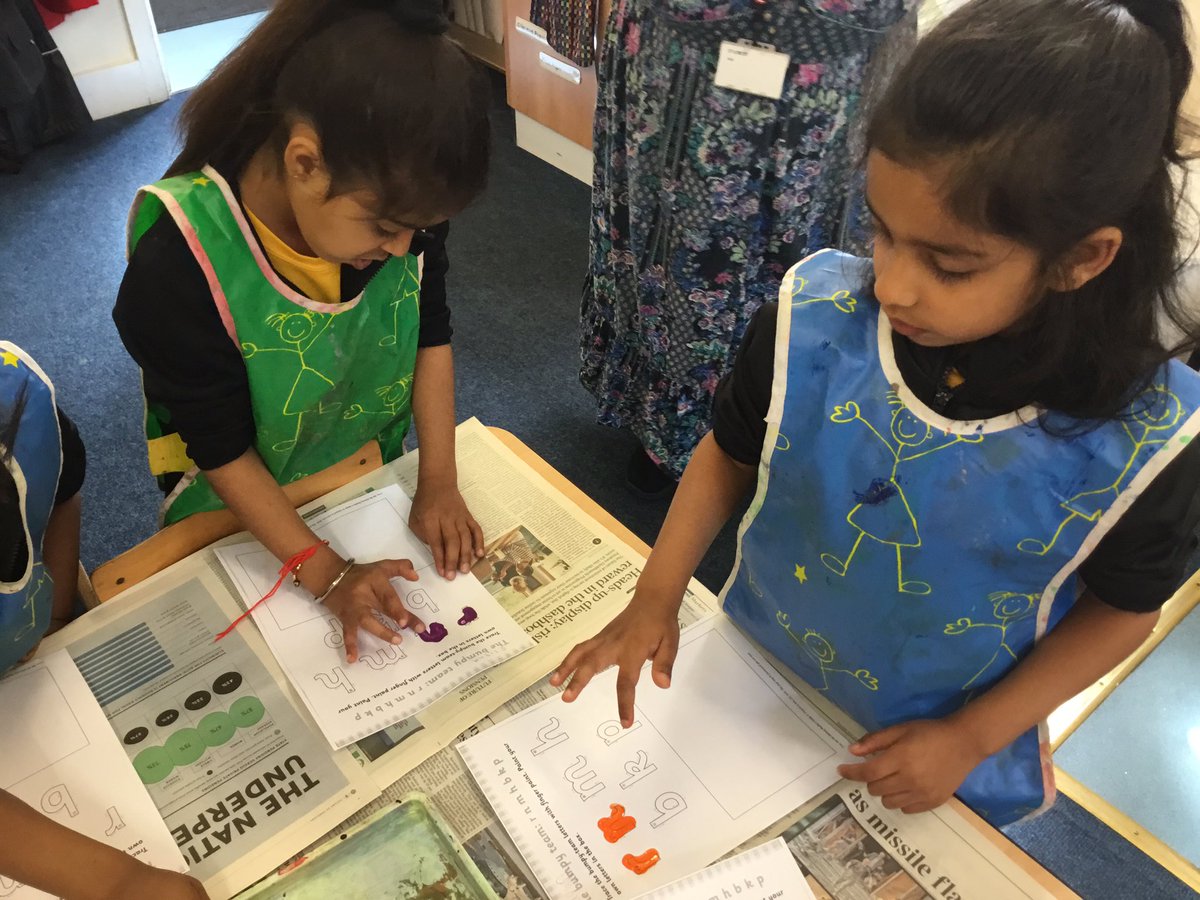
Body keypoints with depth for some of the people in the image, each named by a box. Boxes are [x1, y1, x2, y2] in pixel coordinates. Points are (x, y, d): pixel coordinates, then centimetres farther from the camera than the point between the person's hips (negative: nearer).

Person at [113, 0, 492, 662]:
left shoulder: (399, 197, -23)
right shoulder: (178, 264, -35)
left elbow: (431, 335, -9)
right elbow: (222, 450, -25)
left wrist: (439, 481, -14)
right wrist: (328, 575, -27)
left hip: (376, 470, 4)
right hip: (248, 508, -3)